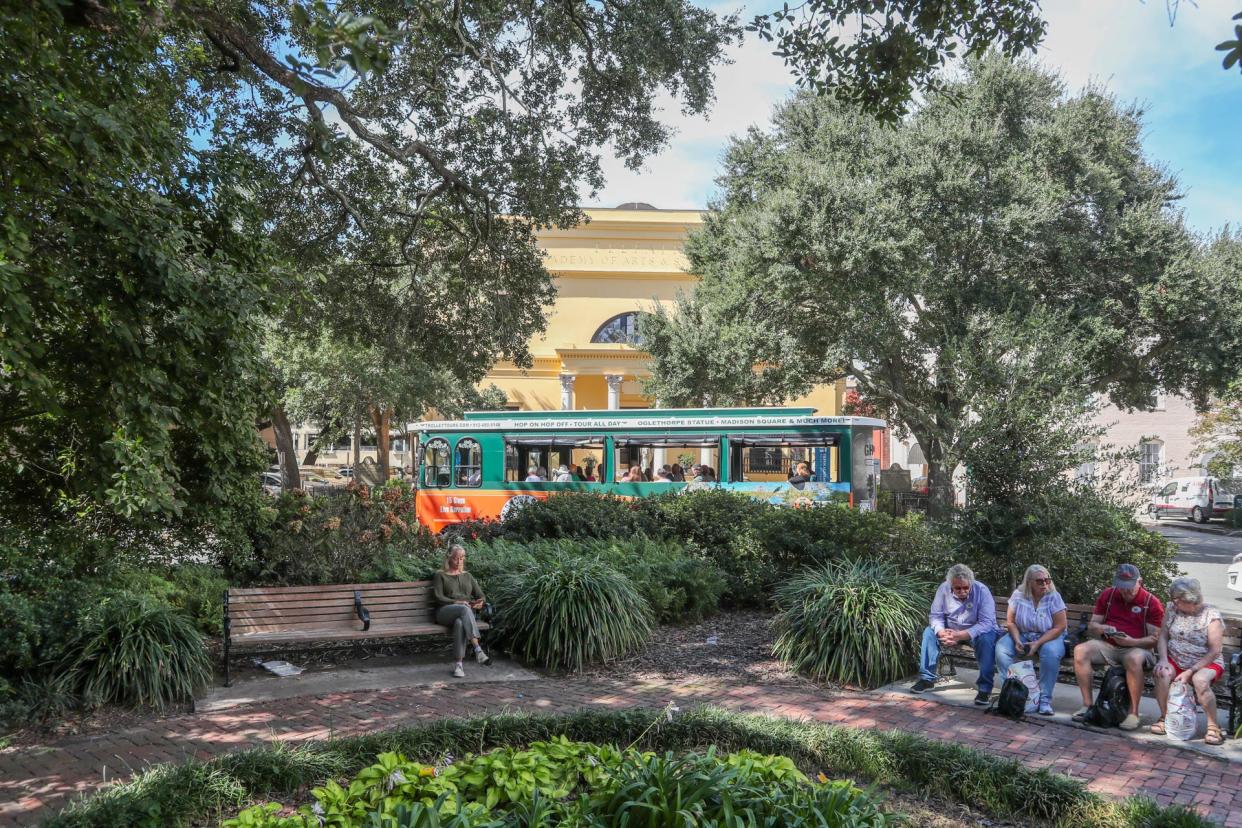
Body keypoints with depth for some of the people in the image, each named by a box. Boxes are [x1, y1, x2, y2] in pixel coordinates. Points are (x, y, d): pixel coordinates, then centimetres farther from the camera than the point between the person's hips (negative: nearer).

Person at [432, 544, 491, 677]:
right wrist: (457, 602, -14)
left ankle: (459, 664, -43)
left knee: (460, 623, -37)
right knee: (464, 609, -38)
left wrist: (480, 602, -7)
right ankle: (478, 650, -49)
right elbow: (439, 598, 3)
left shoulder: (467, 576, 27)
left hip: (467, 612, 2)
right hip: (446, 612, -2)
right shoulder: (440, 575, 16)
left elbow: (480, 595, 18)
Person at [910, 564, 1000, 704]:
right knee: (929, 632, -16)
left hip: (975, 632, -4)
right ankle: (927, 678, -7)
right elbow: (935, 616, -8)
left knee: (987, 639, -34)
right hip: (950, 630, 4)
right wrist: (941, 633, -31)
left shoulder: (982, 591, -23)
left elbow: (987, 623, -30)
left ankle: (985, 687, -25)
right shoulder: (944, 589, -13)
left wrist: (960, 636, -41)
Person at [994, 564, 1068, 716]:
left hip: (1049, 637, -2)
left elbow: (1059, 627, -14)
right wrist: (1017, 641, -18)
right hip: (1022, 636, 2)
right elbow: (1010, 622, -1)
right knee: (1001, 647, -23)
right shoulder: (1018, 595, -6)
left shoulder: (1053, 597, -12)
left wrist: (1037, 644, -21)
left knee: (1051, 652, -35)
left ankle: (1045, 699, -24)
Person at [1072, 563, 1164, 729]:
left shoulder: (1152, 603, -1)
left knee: (1134, 659, -39)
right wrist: (1102, 629, -10)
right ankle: (1087, 704, -19)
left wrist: (1132, 642, -22)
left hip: (1137, 647, -4)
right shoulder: (1107, 595, 11)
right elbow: (1092, 626, 13)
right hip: (1107, 645, 4)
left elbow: (1155, 638, -6)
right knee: (1080, 651, -24)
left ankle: (1133, 713, -25)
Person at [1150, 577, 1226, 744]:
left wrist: (1191, 671, -22)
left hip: (1205, 662, -3)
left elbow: (1214, 651, -15)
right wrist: (1163, 659, -15)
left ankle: (1213, 726, -17)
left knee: (1200, 680, -36)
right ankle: (1164, 716, -8)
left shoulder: (1211, 615, -13)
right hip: (1175, 660, 3)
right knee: (1162, 674, -29)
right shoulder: (1173, 609, 0)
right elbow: (1163, 636, 2)